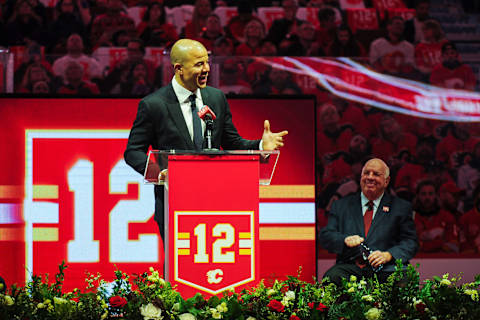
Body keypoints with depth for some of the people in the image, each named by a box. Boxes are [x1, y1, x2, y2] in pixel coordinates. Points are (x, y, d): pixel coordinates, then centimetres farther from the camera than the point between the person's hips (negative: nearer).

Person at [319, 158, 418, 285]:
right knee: (331, 277, -32)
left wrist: (388, 255, -11)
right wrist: (345, 240, -11)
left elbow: (411, 242, 9)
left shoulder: (401, 207, 17)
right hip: (350, 268, 2)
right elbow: (325, 236, 13)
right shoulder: (341, 206, 21)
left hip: (385, 271, -2)